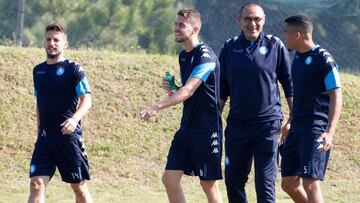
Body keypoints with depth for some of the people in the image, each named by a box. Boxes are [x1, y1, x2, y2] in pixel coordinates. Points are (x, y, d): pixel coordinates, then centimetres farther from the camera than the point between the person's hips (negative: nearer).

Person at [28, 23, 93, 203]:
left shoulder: (73, 69, -4)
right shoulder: (38, 71, 13)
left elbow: (86, 100, -14)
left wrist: (75, 118, -32)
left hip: (69, 136, -4)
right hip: (45, 137, 4)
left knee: (79, 186, 3)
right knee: (36, 184, -9)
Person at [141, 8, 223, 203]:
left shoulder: (205, 56, -16)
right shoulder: (183, 55, 12)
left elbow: (189, 91, -26)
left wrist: (157, 107, -34)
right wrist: (171, 88, 1)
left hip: (207, 128, -8)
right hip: (187, 127, 8)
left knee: (208, 184, -1)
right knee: (169, 178, 1)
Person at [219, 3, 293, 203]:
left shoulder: (275, 46, 1)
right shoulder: (230, 48, 8)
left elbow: (290, 85, 5)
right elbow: (221, 89, 14)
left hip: (268, 124, -3)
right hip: (237, 124, 4)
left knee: (265, 182, -7)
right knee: (233, 180, 7)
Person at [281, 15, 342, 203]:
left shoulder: (324, 60, -11)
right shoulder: (298, 58, 14)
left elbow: (336, 96, -15)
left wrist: (330, 132, -25)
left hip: (315, 131, -9)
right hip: (297, 130, 9)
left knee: (310, 183, -16)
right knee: (288, 183, 10)